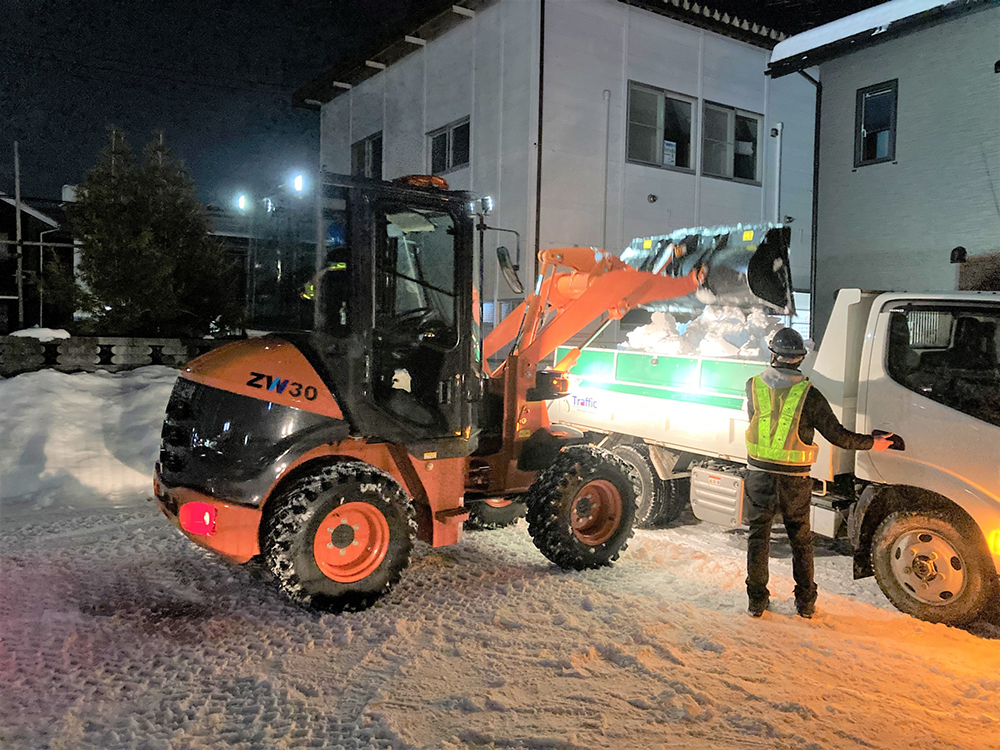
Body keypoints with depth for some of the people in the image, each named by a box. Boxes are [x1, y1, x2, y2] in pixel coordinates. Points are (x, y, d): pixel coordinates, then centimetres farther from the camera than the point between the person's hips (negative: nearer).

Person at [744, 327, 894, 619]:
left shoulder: (754, 386, -5)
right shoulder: (808, 394, -10)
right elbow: (837, 436, -7)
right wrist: (872, 443, 8)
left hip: (759, 475, 1)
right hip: (795, 479, -1)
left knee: (758, 536, 12)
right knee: (801, 540, 15)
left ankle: (757, 600, 17)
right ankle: (806, 603, 24)